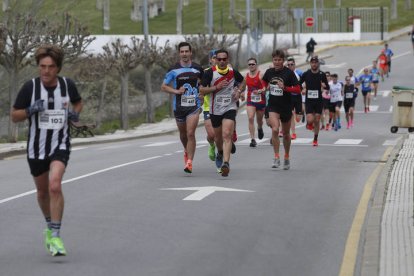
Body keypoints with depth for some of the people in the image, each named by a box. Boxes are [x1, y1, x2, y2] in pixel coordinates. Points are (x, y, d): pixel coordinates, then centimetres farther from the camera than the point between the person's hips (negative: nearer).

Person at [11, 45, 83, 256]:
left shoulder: (67, 85, -4)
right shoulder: (30, 87, -9)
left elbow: (78, 102, 18)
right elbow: (14, 116, -1)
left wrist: (75, 113, -4)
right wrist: (30, 110, -20)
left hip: (60, 145, -1)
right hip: (36, 147, 1)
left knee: (55, 185, -23)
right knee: (43, 191, 15)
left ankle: (55, 236, -19)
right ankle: (50, 227, 42)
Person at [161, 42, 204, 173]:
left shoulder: (198, 69, 1)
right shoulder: (173, 70, -3)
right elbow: (163, 87, 1)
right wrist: (176, 91, -13)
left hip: (194, 105, -1)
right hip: (179, 106, 1)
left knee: (190, 133, -15)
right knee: (183, 134, 15)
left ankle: (189, 162, -12)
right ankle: (187, 151, 47)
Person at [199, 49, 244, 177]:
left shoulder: (233, 72, -1)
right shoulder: (210, 73, -8)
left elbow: (242, 81, 21)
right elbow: (202, 90, -10)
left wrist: (238, 91, 2)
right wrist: (216, 87, -22)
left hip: (230, 108, -1)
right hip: (215, 109, 1)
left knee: (227, 135, -19)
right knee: (218, 136, 17)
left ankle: (226, 163, -27)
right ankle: (220, 153, 50)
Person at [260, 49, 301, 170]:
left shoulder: (289, 73, -9)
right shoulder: (269, 72, 1)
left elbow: (298, 89, -11)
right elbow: (264, 81, 23)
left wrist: (285, 88, -24)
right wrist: (264, 89, 4)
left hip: (286, 106, -1)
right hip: (273, 106, 1)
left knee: (286, 133, 12)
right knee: (275, 129, -21)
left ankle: (287, 157, 31)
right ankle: (276, 157, -14)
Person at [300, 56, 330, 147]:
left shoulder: (322, 74, -1)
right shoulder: (306, 74, -2)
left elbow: (327, 88, 6)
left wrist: (324, 86, -15)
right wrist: (302, 90, -7)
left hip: (319, 101, 1)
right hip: (309, 101, -1)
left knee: (317, 121, 5)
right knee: (310, 120, -15)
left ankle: (315, 140, 19)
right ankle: (309, 124, 22)